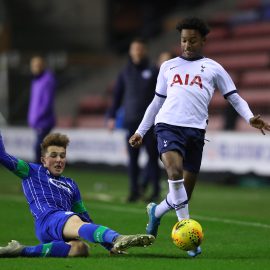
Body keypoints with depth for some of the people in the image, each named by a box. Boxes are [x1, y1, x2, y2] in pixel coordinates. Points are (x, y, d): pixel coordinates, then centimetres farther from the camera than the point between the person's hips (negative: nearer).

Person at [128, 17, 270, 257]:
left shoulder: (213, 68, 13)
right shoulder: (168, 67, 19)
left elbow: (234, 98, 11)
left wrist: (250, 117, -8)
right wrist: (140, 131, 24)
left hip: (195, 129, 0)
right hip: (168, 125, 0)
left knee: (186, 188, 2)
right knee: (175, 170, -28)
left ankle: (156, 211, 33)